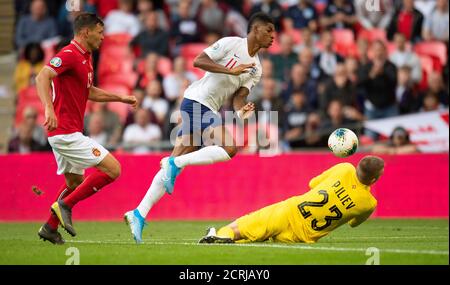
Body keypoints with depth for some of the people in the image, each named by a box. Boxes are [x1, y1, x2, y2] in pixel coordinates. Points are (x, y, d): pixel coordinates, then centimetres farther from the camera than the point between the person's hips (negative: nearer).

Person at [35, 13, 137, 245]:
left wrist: (121, 98, 28)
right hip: (67, 132, -11)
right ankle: (65, 205, -7)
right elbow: (42, 78, -30)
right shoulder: (69, 55, -15)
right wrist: (49, 109, -43)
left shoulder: (85, 58, 16)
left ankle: (50, 227, 28)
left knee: (75, 182, 24)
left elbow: (90, 92, 30)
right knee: (112, 169, -11)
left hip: (65, 133, 11)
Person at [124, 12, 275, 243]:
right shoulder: (231, 43, -5)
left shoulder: (256, 69, 16)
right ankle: (174, 163, -17)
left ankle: (139, 215, 0)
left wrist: (240, 111, -15)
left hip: (209, 110, 8)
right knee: (229, 148, -24)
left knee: (175, 165, 2)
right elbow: (198, 61, -12)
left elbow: (239, 94, 7)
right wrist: (231, 70, -19)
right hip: (197, 100, -8)